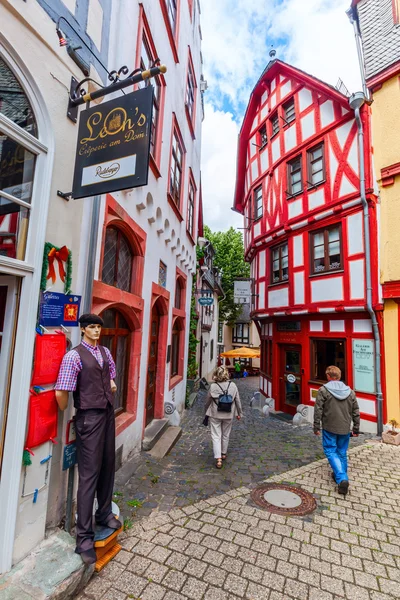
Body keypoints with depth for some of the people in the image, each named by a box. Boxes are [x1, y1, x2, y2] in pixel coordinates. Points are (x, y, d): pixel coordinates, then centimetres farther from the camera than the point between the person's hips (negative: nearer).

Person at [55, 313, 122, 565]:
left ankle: (104, 514, 39)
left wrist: (112, 383, 8)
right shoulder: (74, 356, -16)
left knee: (108, 467, 18)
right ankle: (84, 536, 16)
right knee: (89, 474, 1)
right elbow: (61, 393, -17)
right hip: (90, 417, -7)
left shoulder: (105, 352, 6)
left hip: (108, 413, 7)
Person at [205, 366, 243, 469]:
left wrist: (206, 412, 12)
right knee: (226, 435, 21)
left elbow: (208, 401, -4)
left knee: (216, 436, 6)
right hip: (229, 415, 3)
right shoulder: (233, 385, -8)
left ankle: (218, 458, -1)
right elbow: (237, 400, 0)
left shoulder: (213, 386, -14)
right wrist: (239, 413, 13)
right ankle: (223, 453, 37)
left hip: (215, 415, -3)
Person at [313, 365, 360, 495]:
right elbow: (356, 412, 8)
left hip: (329, 428, -4)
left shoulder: (323, 390, -11)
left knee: (331, 451, 5)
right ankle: (341, 476, 26)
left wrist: (316, 427, -1)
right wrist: (356, 428, 18)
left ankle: (341, 478, -8)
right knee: (342, 453, 17)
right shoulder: (350, 391, 3)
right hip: (345, 428, 4)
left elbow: (318, 411, -11)